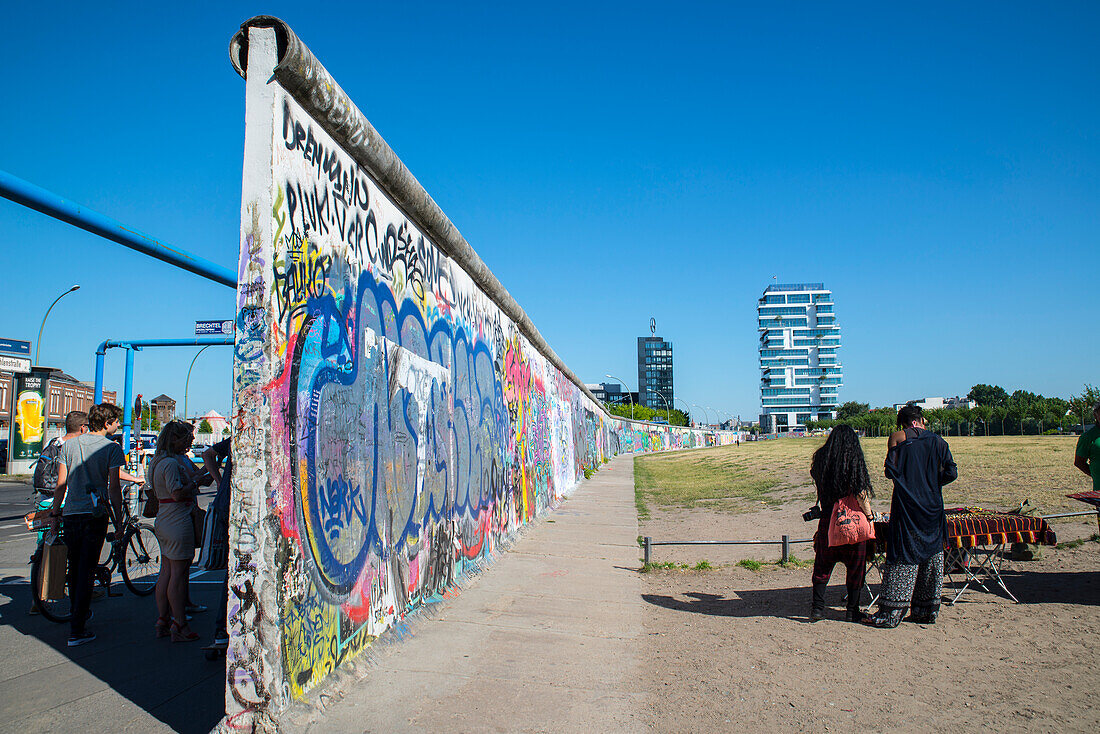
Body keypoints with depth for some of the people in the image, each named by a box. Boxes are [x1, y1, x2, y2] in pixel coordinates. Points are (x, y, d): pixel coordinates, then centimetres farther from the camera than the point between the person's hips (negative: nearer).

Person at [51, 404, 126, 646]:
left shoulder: (69, 445, 8)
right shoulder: (112, 448, -5)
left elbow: (61, 484, 7)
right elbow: (113, 486, -9)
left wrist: (55, 514, 15)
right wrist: (118, 520, -4)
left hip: (70, 514, 5)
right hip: (95, 515, -4)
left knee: (74, 568, 19)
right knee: (87, 570, -1)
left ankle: (78, 613, 36)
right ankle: (77, 629, -2)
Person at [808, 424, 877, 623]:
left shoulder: (820, 459, 3)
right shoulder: (854, 460, -9)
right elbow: (860, 492, -12)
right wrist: (869, 514, 0)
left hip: (828, 519, 3)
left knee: (823, 566, 13)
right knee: (855, 567, 11)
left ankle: (817, 608, 11)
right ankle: (852, 610, 16)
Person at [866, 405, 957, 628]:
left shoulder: (897, 438, 0)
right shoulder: (938, 441, 9)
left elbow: (891, 471, -8)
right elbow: (951, 473, 1)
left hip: (906, 505, -3)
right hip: (932, 506, 3)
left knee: (902, 555, -2)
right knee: (932, 554, 12)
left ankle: (890, 614, -2)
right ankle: (927, 610, 17)